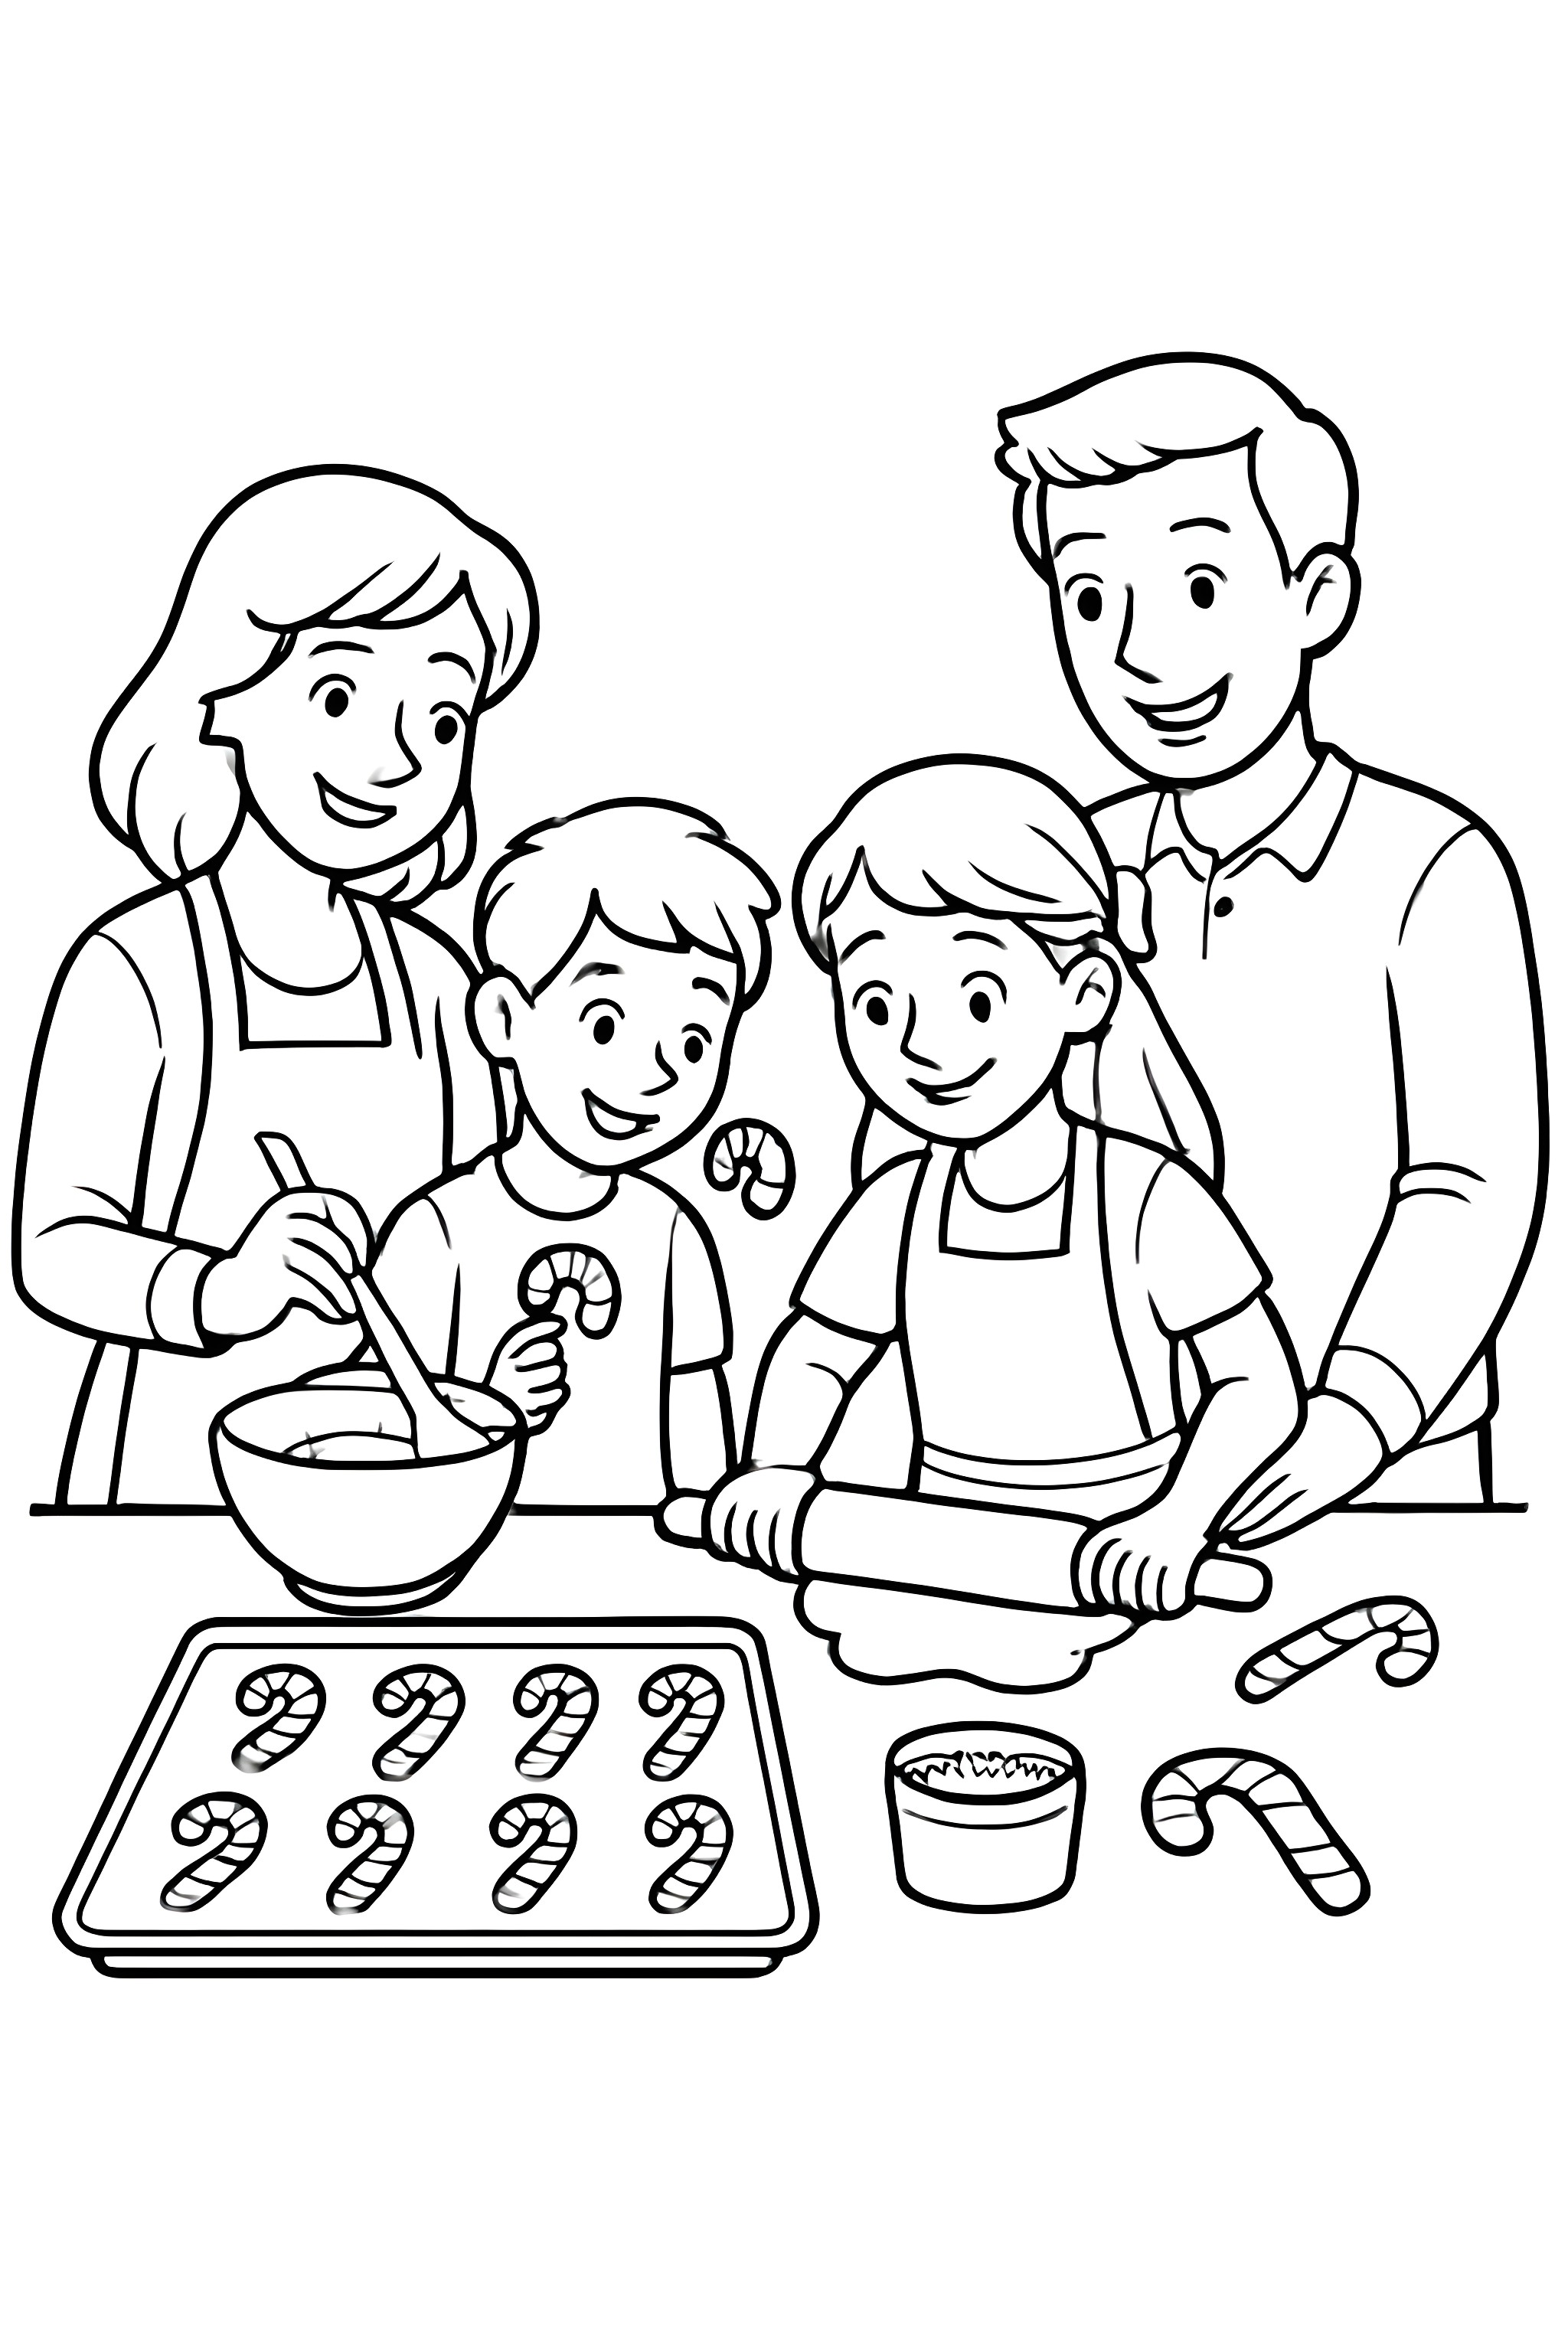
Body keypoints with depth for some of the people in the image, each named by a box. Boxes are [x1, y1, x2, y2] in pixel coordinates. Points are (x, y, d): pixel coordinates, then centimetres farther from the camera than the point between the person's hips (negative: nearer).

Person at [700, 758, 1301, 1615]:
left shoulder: (1151, 1195, -12)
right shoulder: (898, 1204, 0)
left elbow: (1260, 1383, -9)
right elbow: (812, 1360, 12)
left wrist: (1180, 1521, -23)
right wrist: (774, 1470, -5)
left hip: (1122, 1573, -2)